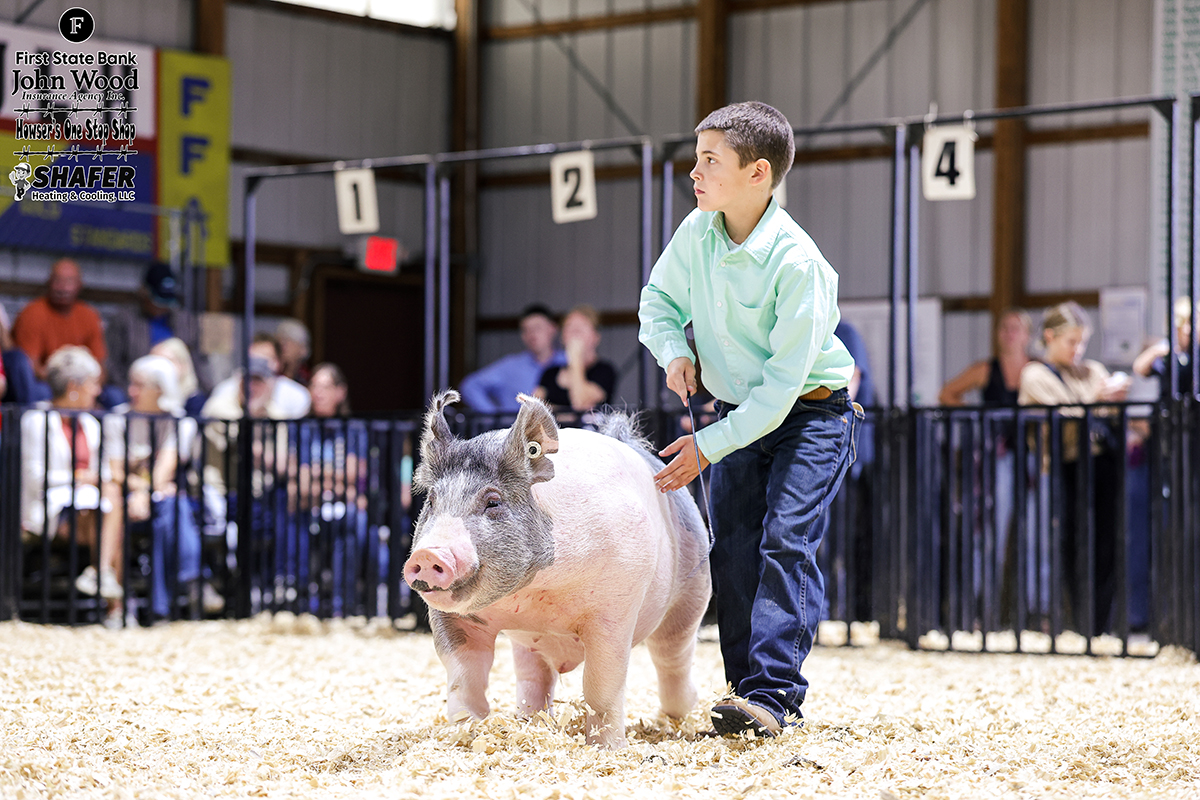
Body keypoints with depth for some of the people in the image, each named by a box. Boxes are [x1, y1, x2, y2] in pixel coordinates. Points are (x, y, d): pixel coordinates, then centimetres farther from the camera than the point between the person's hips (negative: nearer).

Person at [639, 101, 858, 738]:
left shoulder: (796, 262, -27)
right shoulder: (696, 232, -7)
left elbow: (783, 383, -26)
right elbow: (659, 297, 14)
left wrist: (708, 446, -25)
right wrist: (675, 351, -8)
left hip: (810, 415, -7)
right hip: (739, 412, 7)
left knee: (787, 540, -19)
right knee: (732, 551, 0)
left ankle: (772, 691, -24)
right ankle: (750, 689, 6)